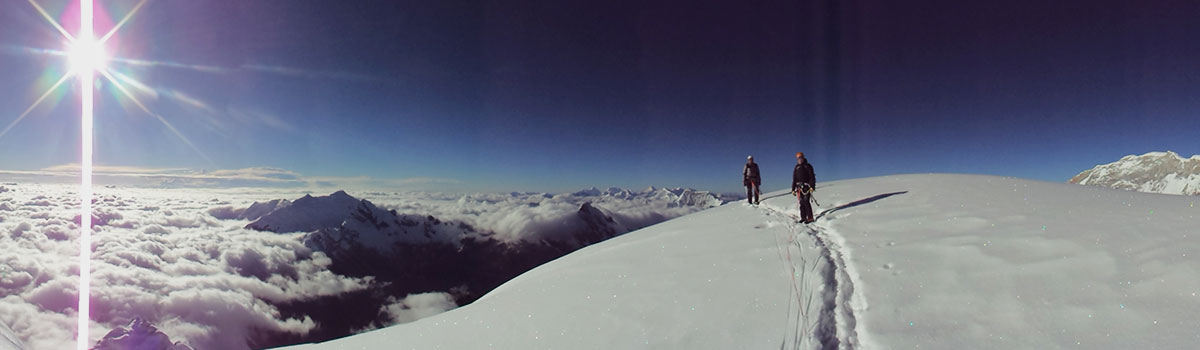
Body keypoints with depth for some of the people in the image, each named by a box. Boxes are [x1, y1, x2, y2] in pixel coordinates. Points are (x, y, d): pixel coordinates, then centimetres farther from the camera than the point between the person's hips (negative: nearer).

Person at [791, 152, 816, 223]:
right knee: (802, 203, 4)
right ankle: (803, 217, 10)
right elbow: (794, 179, 17)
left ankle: (810, 218, -9)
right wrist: (793, 189, 13)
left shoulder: (808, 166, 1)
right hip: (799, 187, 5)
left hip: (806, 187, -5)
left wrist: (812, 187, -16)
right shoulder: (796, 167, 15)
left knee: (806, 202, -12)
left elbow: (812, 177, -5)